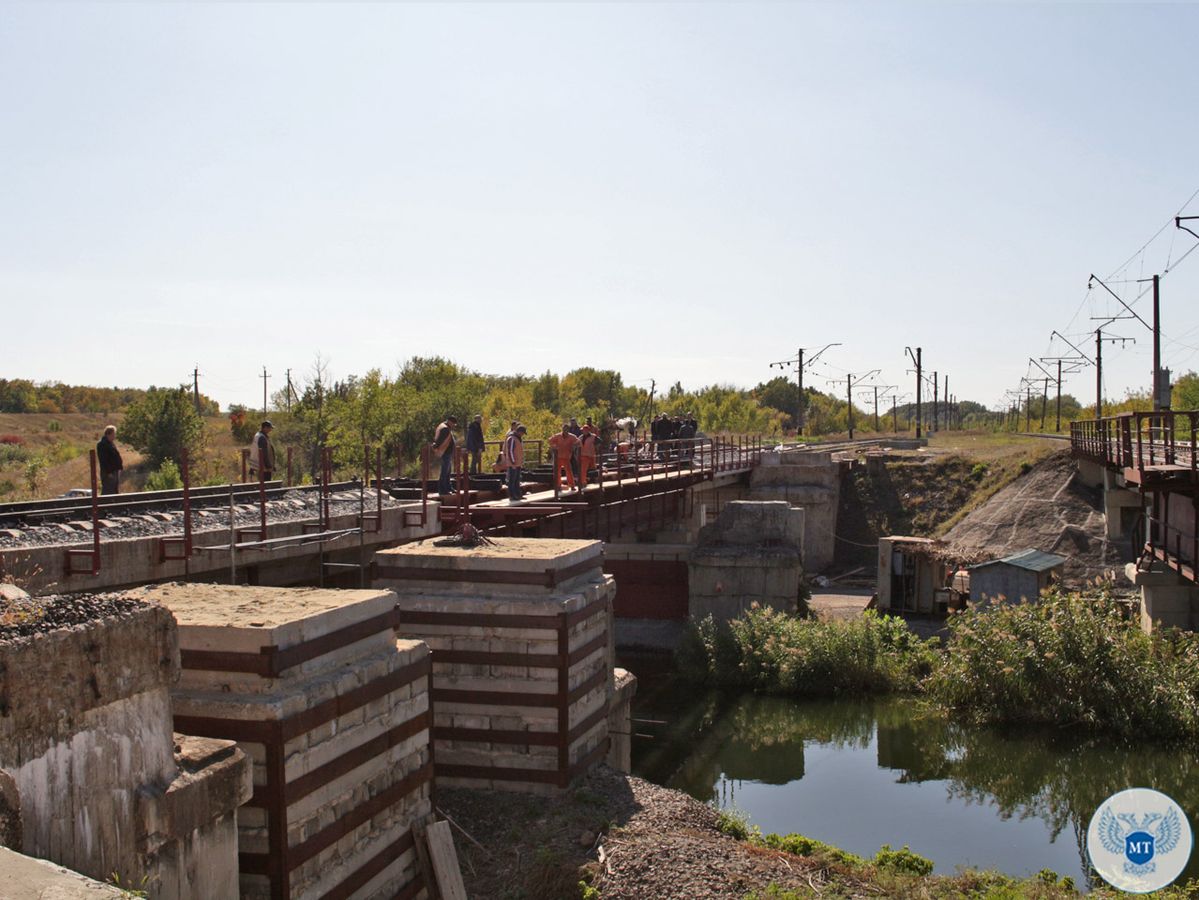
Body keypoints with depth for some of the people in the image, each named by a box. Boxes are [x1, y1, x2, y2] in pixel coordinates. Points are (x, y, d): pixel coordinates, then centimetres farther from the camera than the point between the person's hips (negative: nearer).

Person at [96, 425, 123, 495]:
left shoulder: (111, 443, 15)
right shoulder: (102, 444, -14)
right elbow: (103, 460, -20)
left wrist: (120, 466, 14)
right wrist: (109, 472, -22)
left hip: (115, 470, 10)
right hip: (108, 472, -10)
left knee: (116, 491, 15)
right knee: (108, 491, -9)